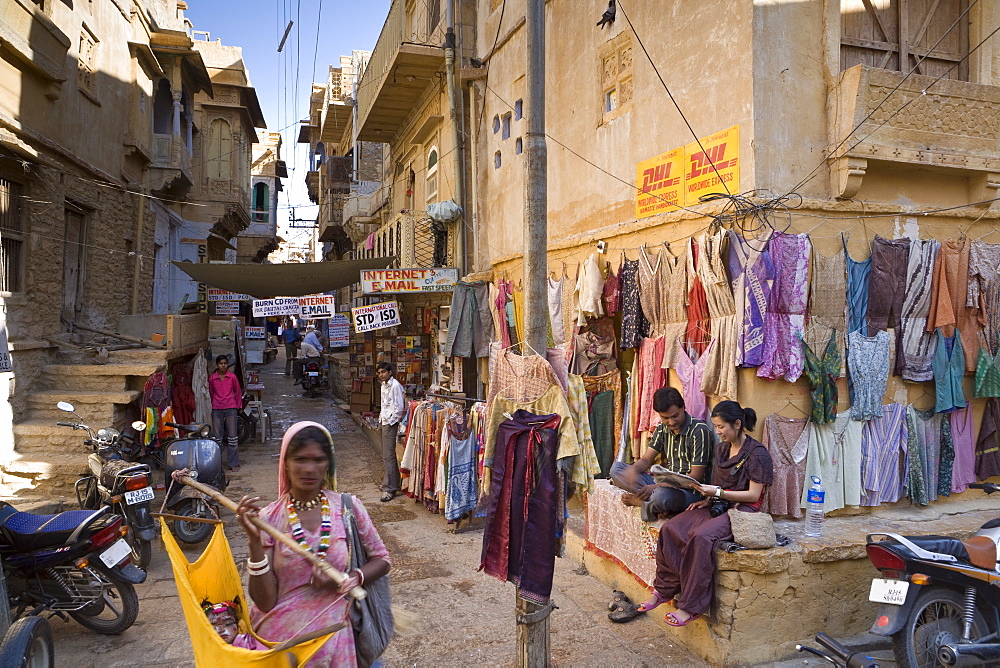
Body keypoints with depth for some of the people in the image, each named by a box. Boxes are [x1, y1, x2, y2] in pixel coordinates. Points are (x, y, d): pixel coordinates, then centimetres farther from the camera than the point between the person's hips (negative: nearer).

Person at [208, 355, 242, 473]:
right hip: (217, 410, 1)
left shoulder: (232, 377, 0)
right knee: (217, 437, 6)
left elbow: (238, 392, 10)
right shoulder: (212, 378, 3)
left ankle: (234, 463, 5)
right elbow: (211, 393, 16)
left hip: (230, 409, -1)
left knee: (232, 436, -1)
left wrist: (239, 406, 14)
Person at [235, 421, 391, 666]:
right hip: (279, 635, 0)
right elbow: (265, 602, -7)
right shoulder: (268, 519, -4)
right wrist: (254, 541, -17)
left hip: (332, 635, 0)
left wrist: (351, 579, -12)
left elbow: (381, 559, 6)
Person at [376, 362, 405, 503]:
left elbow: (399, 407, -18)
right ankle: (389, 482, 27)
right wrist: (381, 417, 14)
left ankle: (390, 488, -5)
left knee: (388, 455, -9)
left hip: (391, 423, -10)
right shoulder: (384, 385, 14)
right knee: (386, 455, 16)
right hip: (385, 422, 10)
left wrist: (392, 421, -15)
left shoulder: (395, 385, -16)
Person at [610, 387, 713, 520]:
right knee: (616, 468, -6)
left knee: (661, 495, -42)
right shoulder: (662, 428, 9)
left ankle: (639, 500, -10)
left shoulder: (699, 431, -14)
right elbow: (646, 460, 9)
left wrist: (656, 487, -23)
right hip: (665, 483, 7)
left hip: (690, 490, -7)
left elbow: (696, 477, -16)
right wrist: (633, 470, -18)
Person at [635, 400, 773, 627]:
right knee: (670, 528, -16)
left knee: (701, 536, -34)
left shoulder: (756, 453, -10)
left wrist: (717, 492, -19)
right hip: (717, 506, 8)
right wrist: (707, 497, 2)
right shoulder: (722, 448, 15)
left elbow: (754, 495, -14)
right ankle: (663, 590, -8)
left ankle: (691, 606, -25)